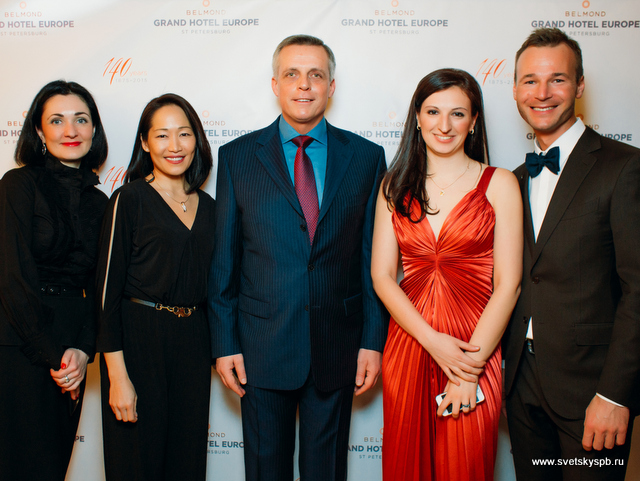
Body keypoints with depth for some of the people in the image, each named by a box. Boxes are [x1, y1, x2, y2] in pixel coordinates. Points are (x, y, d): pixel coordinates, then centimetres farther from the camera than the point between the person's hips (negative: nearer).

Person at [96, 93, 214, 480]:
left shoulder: (207, 207, 9)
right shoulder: (129, 200, -7)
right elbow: (108, 288, -10)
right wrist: (117, 375, -14)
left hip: (193, 344, 5)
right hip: (138, 342, -5)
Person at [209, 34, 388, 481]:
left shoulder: (367, 157, 2)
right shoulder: (237, 156, 1)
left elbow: (374, 258, 2)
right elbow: (224, 260, 1)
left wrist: (373, 341, -1)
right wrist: (224, 343, -2)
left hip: (337, 347, 1)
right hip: (261, 344, 0)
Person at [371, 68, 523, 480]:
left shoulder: (499, 184, -2)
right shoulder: (395, 187, 6)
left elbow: (508, 284, -6)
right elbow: (382, 276, 0)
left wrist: (471, 369, -12)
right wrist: (434, 342, -12)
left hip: (475, 355, -2)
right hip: (407, 348, 2)